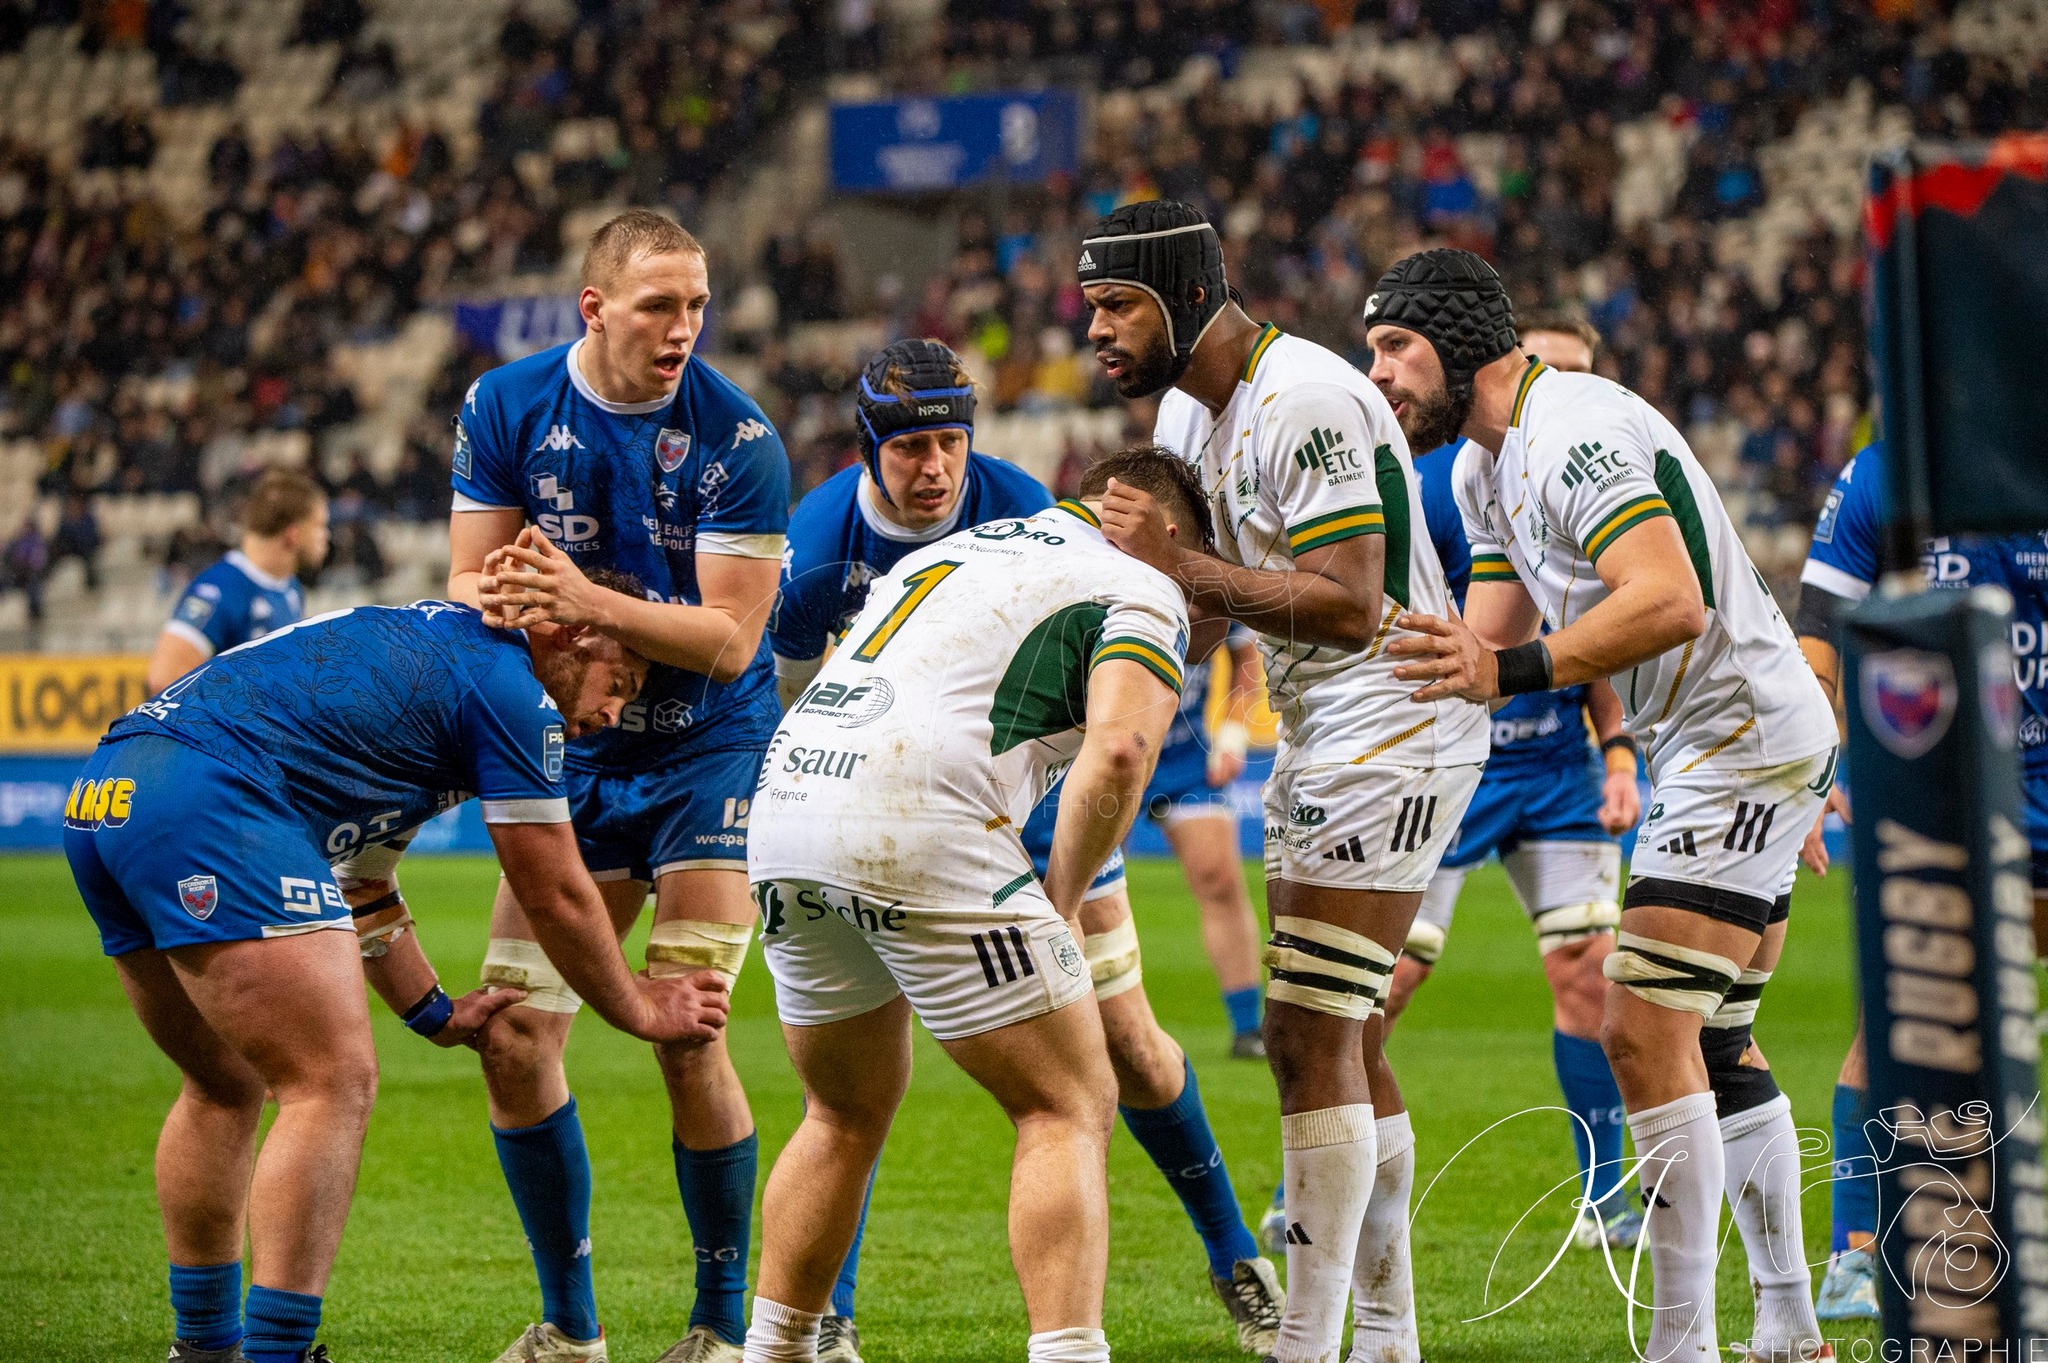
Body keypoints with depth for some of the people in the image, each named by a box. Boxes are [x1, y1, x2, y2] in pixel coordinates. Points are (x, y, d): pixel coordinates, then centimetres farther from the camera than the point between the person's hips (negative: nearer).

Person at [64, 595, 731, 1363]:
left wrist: (432, 1011, 42)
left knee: (225, 1090, 23)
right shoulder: (511, 688, 3)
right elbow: (555, 896, 10)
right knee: (335, 1086, -8)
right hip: (206, 807, -10)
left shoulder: (417, 645, 30)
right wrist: (637, 1011, 25)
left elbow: (359, 877, 38)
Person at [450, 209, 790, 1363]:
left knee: (684, 1035, -13)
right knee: (517, 1039, -3)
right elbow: (470, 582, -1)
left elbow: (730, 639, -18)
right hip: (574, 748, 4)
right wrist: (502, 601, -26)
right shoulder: (505, 408, -4)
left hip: (709, 752, -4)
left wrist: (588, 603, -32)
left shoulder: (738, 440, -16)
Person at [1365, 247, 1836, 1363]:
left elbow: (1673, 599, -32)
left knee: (1645, 1031, -14)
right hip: (1704, 752, 11)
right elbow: (1494, 640, 17)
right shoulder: (1483, 467, 12)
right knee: (1712, 1042, 13)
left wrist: (1509, 671, -38)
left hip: (1745, 742, -11)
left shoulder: (1573, 433, -20)